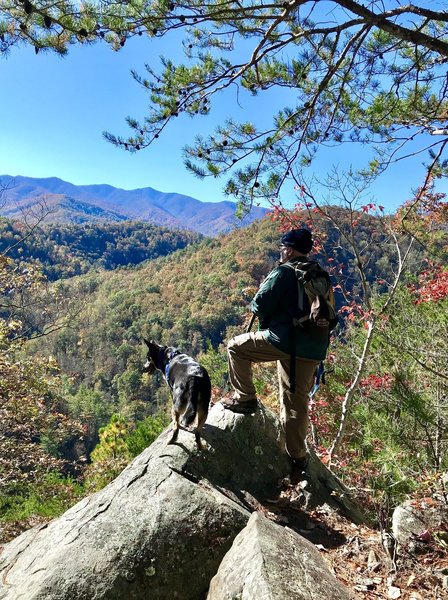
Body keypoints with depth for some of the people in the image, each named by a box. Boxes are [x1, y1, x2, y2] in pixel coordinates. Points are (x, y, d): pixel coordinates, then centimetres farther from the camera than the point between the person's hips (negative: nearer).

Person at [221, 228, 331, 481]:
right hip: (313, 350, 7)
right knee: (297, 403, 16)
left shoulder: (284, 272, -8)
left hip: (284, 341, -7)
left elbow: (260, 305, -10)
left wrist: (255, 306, 12)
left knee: (237, 347, 13)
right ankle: (298, 458, 24)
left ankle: (246, 399, 13)